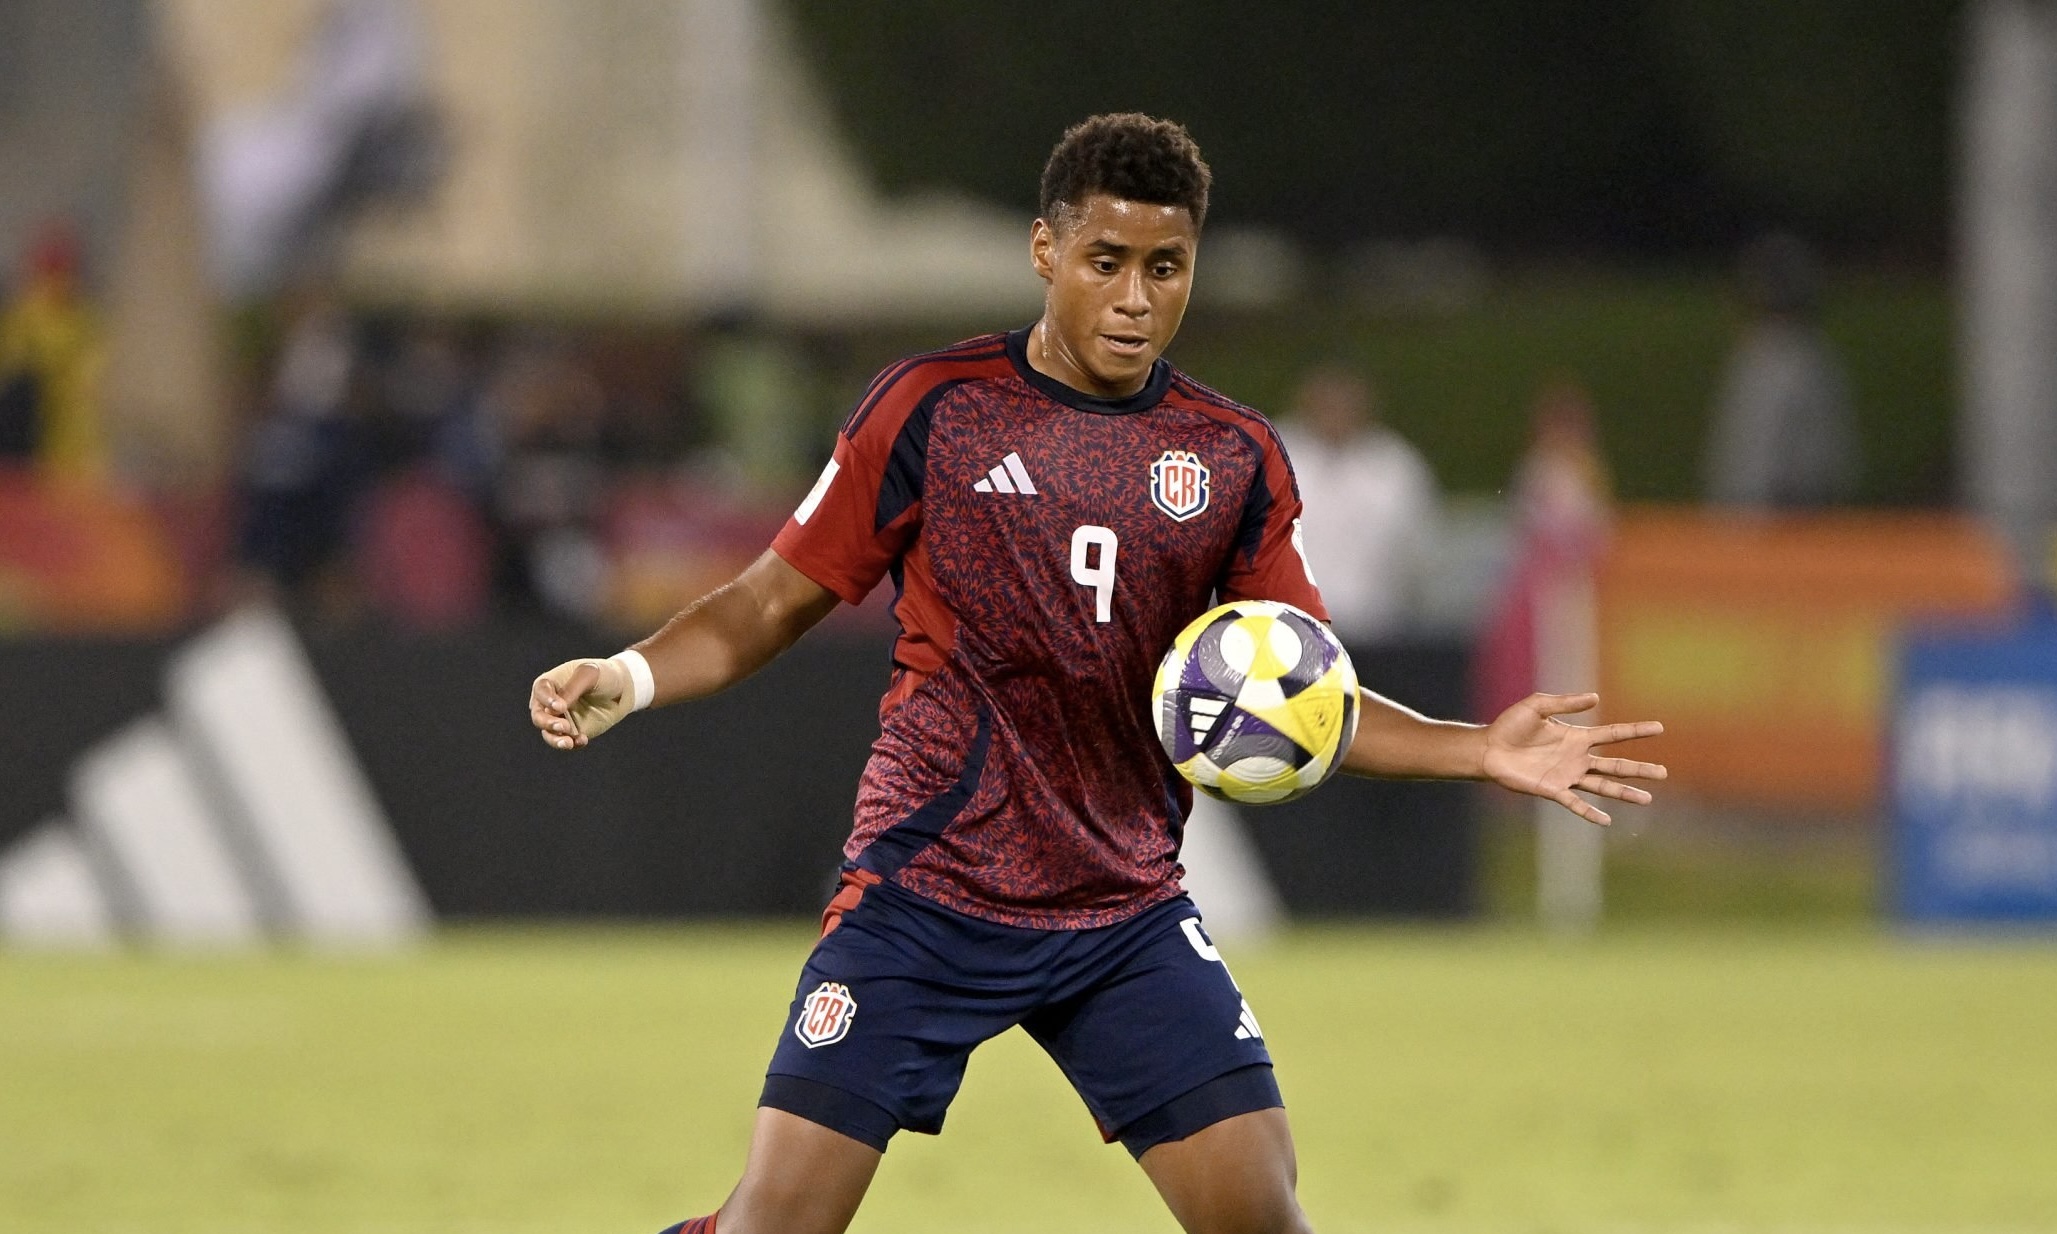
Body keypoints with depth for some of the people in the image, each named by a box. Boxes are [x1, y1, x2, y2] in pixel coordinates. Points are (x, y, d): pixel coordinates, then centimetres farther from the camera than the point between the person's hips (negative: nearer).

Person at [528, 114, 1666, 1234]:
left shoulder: (1234, 461, 5)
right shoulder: (932, 409, -4)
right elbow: (771, 603, 1)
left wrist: (1479, 752, -5)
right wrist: (623, 679, -16)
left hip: (1130, 914, 3)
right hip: (923, 888, -3)